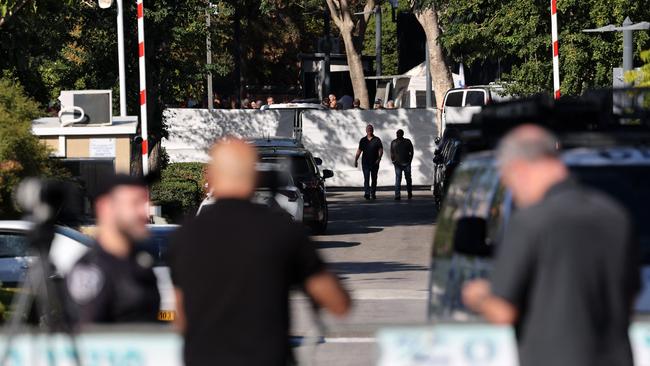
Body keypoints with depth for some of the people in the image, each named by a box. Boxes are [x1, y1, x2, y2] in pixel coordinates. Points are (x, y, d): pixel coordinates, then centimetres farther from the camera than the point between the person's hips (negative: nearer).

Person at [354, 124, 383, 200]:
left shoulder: (377, 140, 3)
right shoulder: (363, 140, 9)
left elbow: (381, 150, -5)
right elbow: (359, 151, 13)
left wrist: (379, 158, -21)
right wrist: (356, 160, 6)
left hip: (374, 162, 0)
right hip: (365, 162, 0)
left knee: (374, 179, 6)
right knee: (366, 178, -12)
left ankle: (373, 193, 16)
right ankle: (367, 193, -21)